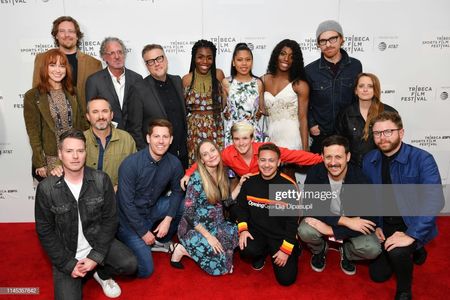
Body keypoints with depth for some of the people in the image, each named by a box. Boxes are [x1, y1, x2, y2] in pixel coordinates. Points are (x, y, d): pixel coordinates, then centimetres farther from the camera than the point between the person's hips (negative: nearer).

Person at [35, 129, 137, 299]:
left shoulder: (101, 180, -11)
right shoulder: (46, 188, -14)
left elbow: (110, 219, -6)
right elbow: (45, 231, -6)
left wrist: (96, 257, -13)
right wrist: (68, 264, -11)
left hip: (98, 242, 1)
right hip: (66, 251, -1)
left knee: (130, 265, -21)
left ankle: (102, 274, 13)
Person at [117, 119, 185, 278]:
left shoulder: (174, 163, -12)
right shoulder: (130, 164, -25)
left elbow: (177, 191, 1)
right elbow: (126, 203, -21)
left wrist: (168, 219, -14)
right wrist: (144, 232, -16)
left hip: (153, 209, 5)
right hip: (130, 218, -5)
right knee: (145, 270, -11)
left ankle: (160, 241, 7)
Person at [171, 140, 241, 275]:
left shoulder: (222, 174, 2)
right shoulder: (197, 178, -18)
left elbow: (226, 201, 6)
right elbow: (189, 213, -20)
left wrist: (240, 185, -2)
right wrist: (208, 236, -21)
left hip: (217, 226, 8)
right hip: (195, 228, -8)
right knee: (220, 264, -20)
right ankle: (183, 250, -2)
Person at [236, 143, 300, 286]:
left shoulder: (289, 186, -17)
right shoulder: (249, 182, -5)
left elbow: (293, 220, -12)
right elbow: (242, 207, 8)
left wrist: (286, 249, -13)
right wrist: (243, 229, -8)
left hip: (281, 236, -2)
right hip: (257, 231, 2)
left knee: (286, 278, -10)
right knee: (247, 249, -30)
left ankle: (276, 253, 22)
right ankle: (261, 253, 9)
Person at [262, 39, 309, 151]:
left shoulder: (300, 85, -5)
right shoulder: (264, 81, 6)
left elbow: (303, 119, -6)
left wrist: (305, 148, -9)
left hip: (293, 141, -3)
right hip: (270, 140, 3)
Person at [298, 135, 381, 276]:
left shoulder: (360, 178, -25)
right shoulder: (315, 173, -22)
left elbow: (370, 221, -25)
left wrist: (330, 230, -30)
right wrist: (345, 221, -30)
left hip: (354, 222, 0)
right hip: (324, 219, 1)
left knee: (373, 249, -27)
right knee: (304, 231, -30)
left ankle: (346, 252, 10)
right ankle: (319, 250, 7)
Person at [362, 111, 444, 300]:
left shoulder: (422, 159, -21)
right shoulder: (369, 160, -6)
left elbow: (434, 201, -30)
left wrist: (411, 235, -35)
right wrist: (375, 226, -4)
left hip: (413, 225, -5)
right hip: (384, 225, 5)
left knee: (397, 252, -34)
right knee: (378, 274, 8)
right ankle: (409, 254, 38)